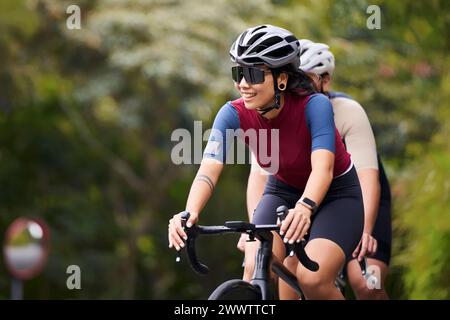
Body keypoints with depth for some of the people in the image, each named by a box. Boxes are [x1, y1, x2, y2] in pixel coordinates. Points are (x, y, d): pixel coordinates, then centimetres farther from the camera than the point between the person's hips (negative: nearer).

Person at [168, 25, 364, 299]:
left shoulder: (314, 105, -28)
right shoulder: (234, 115, -20)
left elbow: (323, 167, -41)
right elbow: (209, 169, -31)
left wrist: (305, 207, -62)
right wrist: (190, 213, -51)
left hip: (336, 195, -3)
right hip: (282, 192, 3)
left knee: (312, 278, -26)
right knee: (254, 270, -23)